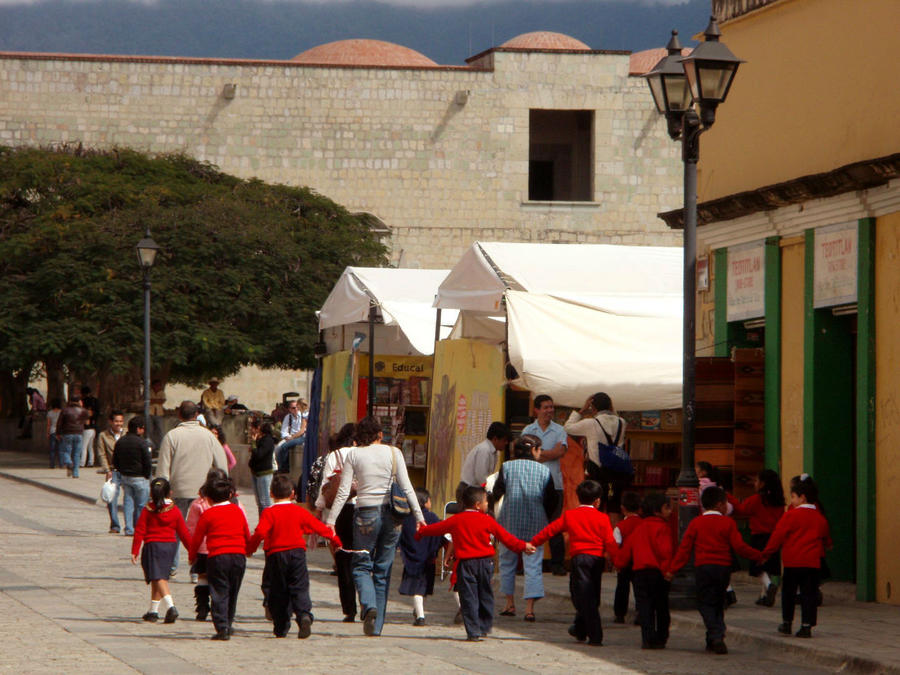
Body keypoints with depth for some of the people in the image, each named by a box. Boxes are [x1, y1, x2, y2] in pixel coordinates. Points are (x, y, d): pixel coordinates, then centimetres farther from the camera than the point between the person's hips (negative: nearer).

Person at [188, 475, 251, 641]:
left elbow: (197, 538, 3)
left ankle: (222, 627, -12)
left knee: (219, 593, -3)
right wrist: (248, 550, 36)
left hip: (217, 557, -4)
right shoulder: (238, 511, 10)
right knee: (233, 593, 17)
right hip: (239, 556, 4)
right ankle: (229, 623, 26)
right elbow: (247, 535, 18)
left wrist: (192, 557, 18)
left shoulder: (208, 514, -2)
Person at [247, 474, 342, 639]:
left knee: (278, 591, 7)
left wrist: (250, 548, -5)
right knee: (299, 588, 0)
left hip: (276, 555, -2)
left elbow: (260, 532, -19)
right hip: (297, 552, 2)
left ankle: (281, 627, 10)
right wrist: (334, 539, 28)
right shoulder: (300, 512, 6)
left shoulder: (269, 513, -5)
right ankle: (304, 615, -27)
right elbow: (319, 527, 13)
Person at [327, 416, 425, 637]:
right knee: (383, 570, 9)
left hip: (366, 514, -2)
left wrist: (330, 520, 0)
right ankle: (376, 626, 10)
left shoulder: (354, 455, -1)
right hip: (391, 515, 2)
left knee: (361, 565, 9)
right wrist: (419, 516, 3)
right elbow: (406, 488, -1)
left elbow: (343, 492, -4)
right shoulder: (393, 453, 2)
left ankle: (369, 605, -20)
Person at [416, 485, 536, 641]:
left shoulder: (456, 520, 0)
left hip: (465, 564, -1)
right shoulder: (487, 520, 0)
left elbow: (437, 528, 13)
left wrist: (421, 531, 32)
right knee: (485, 595, 16)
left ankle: (473, 632, -6)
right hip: (485, 562, 1)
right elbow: (506, 537, 6)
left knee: (468, 597, 0)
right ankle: (485, 627, 22)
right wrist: (522, 546, 18)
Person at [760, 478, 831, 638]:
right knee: (809, 594, 3)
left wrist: (767, 553, 4)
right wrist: (827, 546, 47)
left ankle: (787, 622, 17)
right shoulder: (820, 518, 9)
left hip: (793, 561, -3)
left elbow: (778, 535, -5)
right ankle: (807, 625, -3)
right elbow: (825, 538, 24)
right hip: (813, 561, 3)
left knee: (788, 592, 11)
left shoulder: (791, 515, -6)